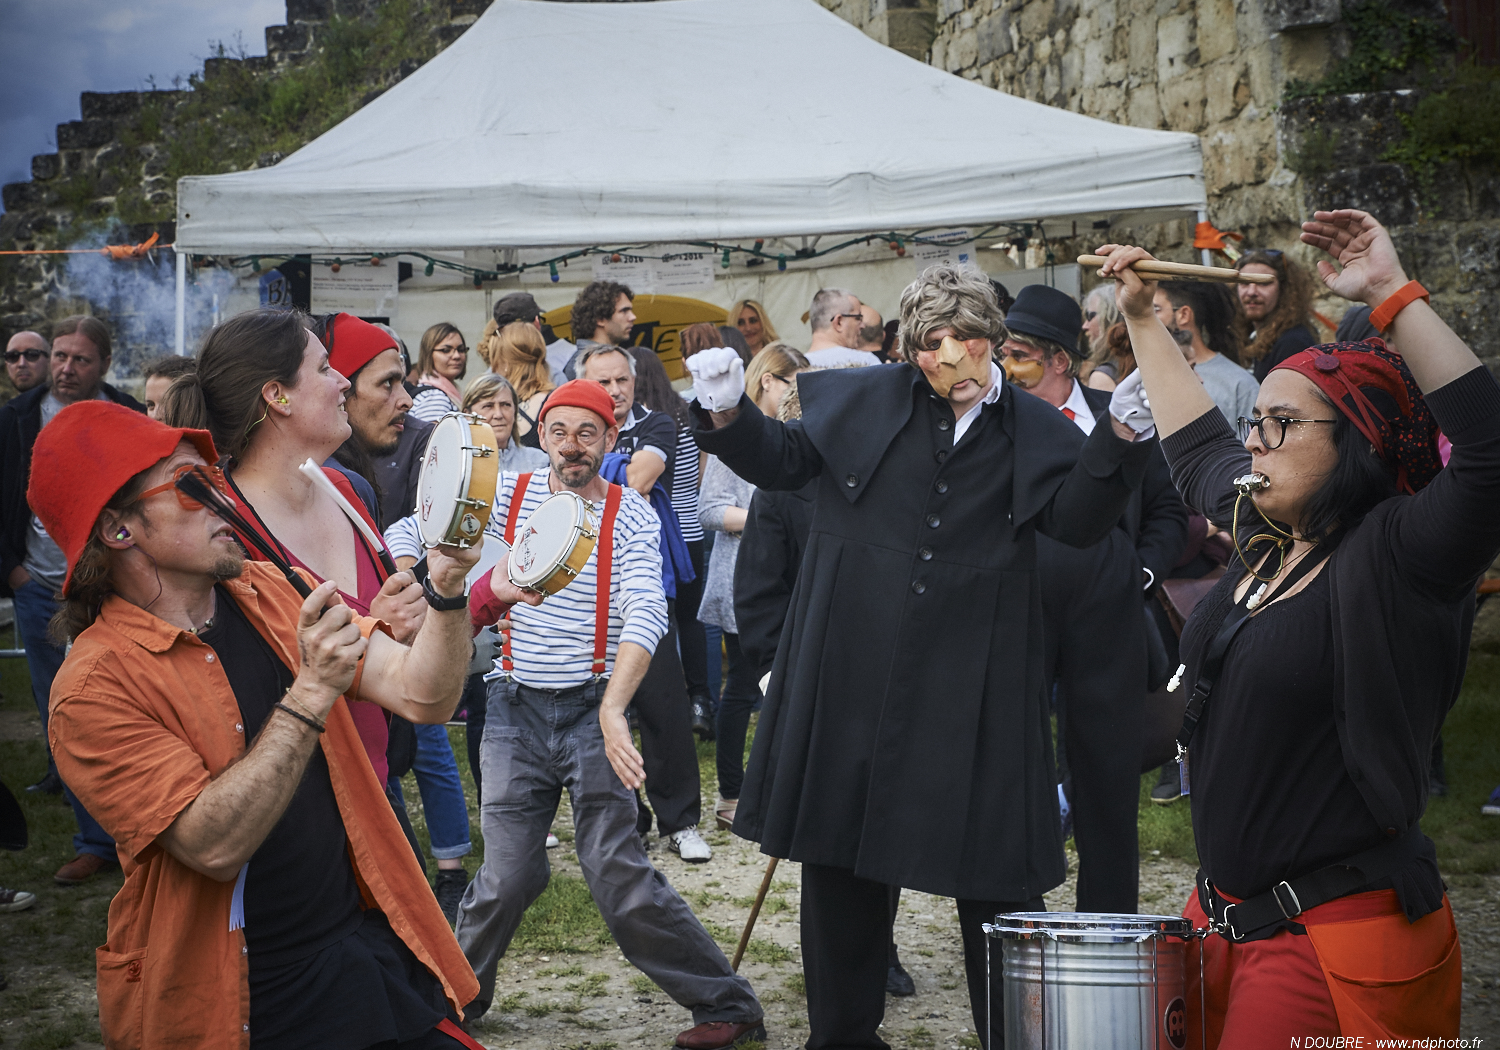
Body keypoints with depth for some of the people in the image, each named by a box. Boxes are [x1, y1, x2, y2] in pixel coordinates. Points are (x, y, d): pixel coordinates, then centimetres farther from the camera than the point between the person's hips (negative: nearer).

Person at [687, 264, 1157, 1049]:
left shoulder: (1033, 431, 4)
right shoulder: (866, 400, 4)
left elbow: (1076, 521, -5)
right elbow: (782, 460, 10)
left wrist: (1118, 440, -18)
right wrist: (729, 414, -7)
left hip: (971, 686, -1)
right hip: (854, 666, 1)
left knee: (992, 865, 3)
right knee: (839, 851, 11)